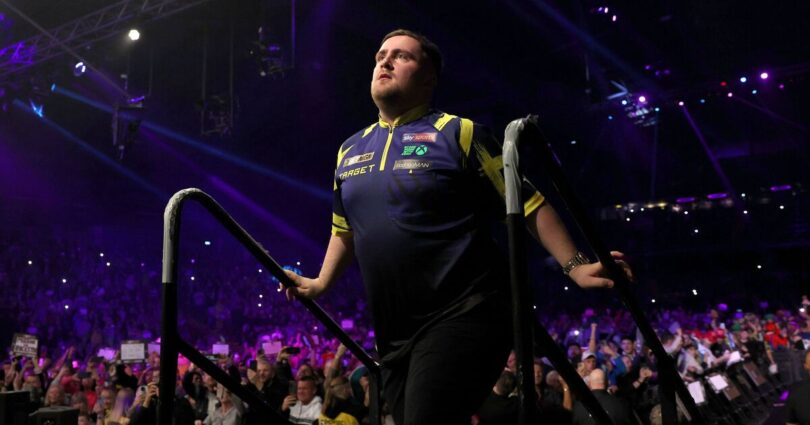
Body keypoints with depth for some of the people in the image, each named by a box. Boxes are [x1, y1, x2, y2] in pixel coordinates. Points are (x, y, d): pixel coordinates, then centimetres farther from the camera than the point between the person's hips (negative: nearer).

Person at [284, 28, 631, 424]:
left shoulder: (457, 134, -4)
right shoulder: (349, 151, 13)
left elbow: (528, 204, -4)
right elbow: (344, 230, 26)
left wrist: (574, 264, -12)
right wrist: (321, 283, 18)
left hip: (463, 315, -6)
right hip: (393, 331, 7)